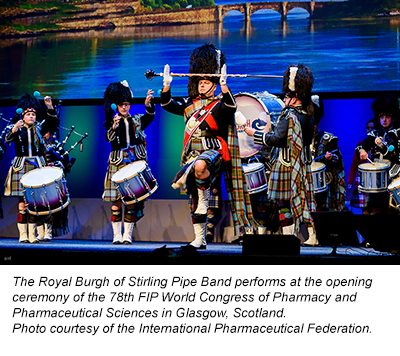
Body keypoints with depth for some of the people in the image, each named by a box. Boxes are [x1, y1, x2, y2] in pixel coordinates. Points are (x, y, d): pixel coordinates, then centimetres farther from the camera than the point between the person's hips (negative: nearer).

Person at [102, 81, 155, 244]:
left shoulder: (137, 120, 12)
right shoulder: (112, 122, 10)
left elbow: (150, 117, -8)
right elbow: (109, 138, -6)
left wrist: (148, 105, -28)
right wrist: (114, 126, -25)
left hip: (136, 162, 1)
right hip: (118, 163, -1)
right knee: (117, 200, -6)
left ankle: (128, 235, 1)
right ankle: (117, 235, -1)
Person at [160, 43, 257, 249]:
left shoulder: (219, 105, 1)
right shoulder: (190, 104, 17)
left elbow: (231, 108, -20)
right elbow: (168, 105, 12)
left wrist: (224, 86, -31)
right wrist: (166, 85, -3)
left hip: (212, 151, -5)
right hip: (192, 153, 5)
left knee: (200, 166, -45)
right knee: (196, 200, 4)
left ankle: (184, 178, -18)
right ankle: (199, 239, 9)